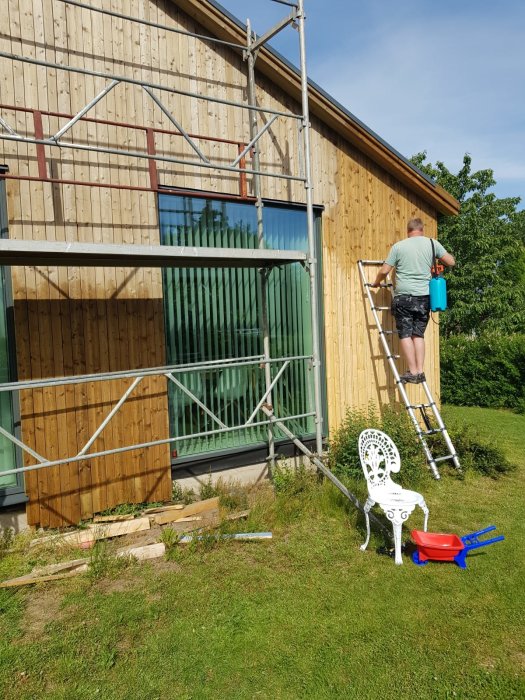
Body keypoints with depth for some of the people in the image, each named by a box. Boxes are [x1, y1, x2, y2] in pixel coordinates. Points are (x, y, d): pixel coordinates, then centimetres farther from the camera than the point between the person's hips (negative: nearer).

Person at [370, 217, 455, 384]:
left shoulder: (398, 246, 1)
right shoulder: (433, 244, 6)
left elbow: (384, 270, 1)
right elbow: (451, 262, 10)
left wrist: (376, 283, 20)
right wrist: (439, 259, 31)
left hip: (404, 296, -3)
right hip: (424, 296, 3)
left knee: (405, 334, 0)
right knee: (419, 334, 10)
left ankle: (413, 372, -4)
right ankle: (420, 371, 5)